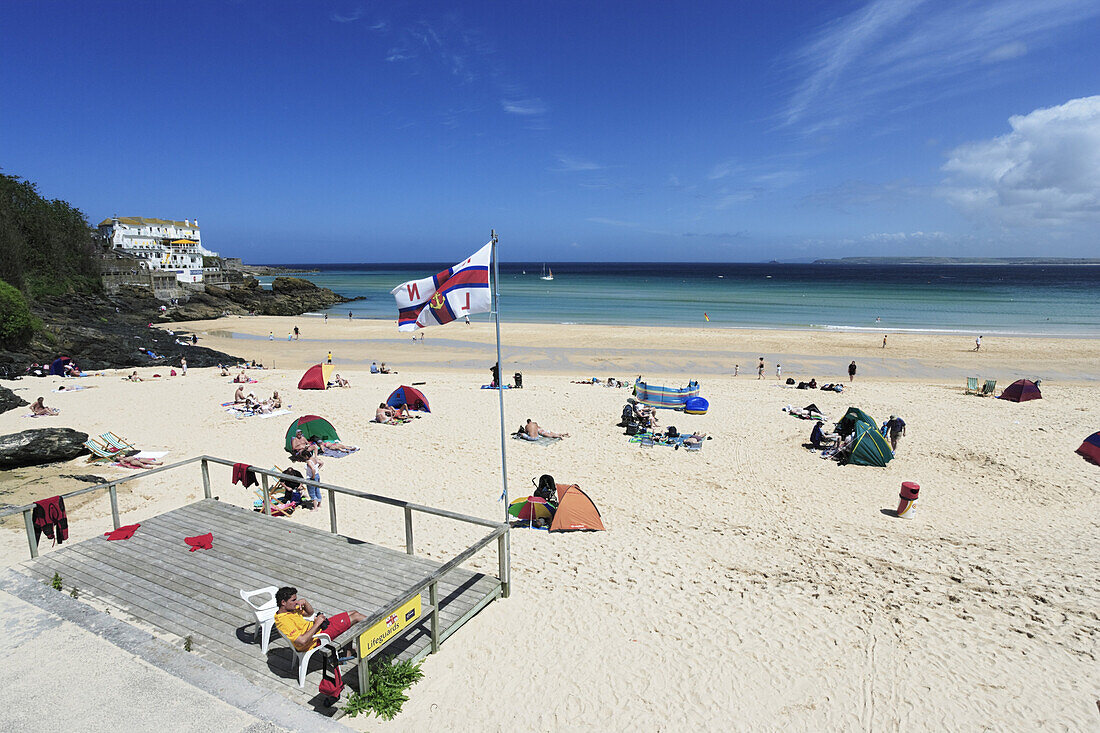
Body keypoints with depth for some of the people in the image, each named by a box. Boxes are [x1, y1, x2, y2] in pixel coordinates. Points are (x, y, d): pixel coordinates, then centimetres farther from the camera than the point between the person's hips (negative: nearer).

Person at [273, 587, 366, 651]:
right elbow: (302, 641, -34)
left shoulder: (290, 608, 1)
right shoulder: (284, 621, -28)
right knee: (355, 617, -5)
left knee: (353, 613, 11)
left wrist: (304, 602, -7)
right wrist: (317, 624, -24)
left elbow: (310, 612, 14)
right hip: (317, 639, -10)